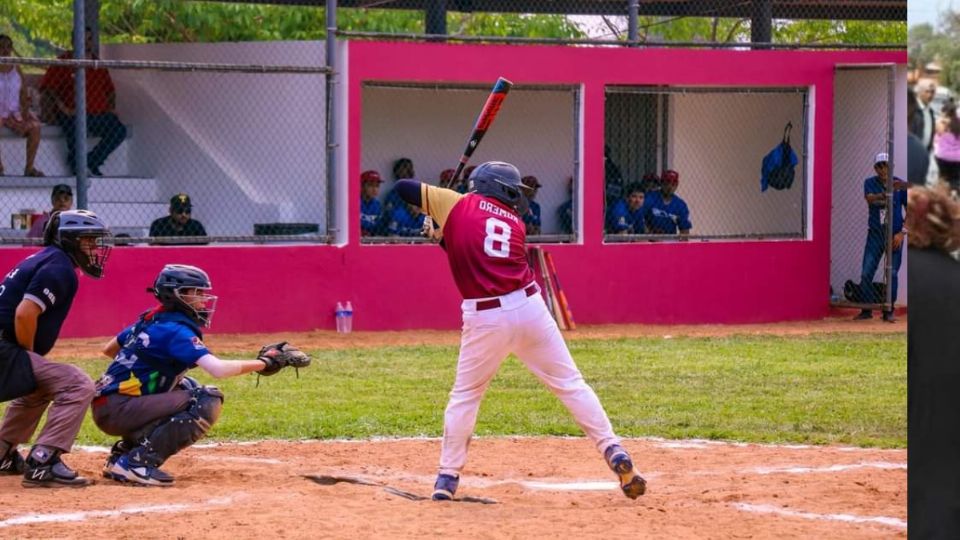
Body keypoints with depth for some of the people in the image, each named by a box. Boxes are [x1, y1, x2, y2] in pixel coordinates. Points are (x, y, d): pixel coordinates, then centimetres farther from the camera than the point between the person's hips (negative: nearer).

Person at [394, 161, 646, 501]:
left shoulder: (458, 205, 7)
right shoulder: (515, 224, 15)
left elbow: (403, 188, 11)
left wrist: (435, 216, 28)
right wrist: (450, 237, 25)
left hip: (484, 319, -1)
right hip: (529, 308, 1)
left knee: (465, 394, 14)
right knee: (570, 384, 9)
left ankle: (448, 478, 12)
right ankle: (615, 455, 3)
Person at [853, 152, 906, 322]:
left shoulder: (901, 185, -1)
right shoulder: (870, 183, -1)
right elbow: (870, 199, -22)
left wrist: (901, 233, -7)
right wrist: (888, 191, -39)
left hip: (894, 235, -1)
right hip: (875, 234, 1)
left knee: (892, 274, -3)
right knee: (866, 273, -3)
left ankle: (888, 311, 6)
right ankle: (866, 310, 6)